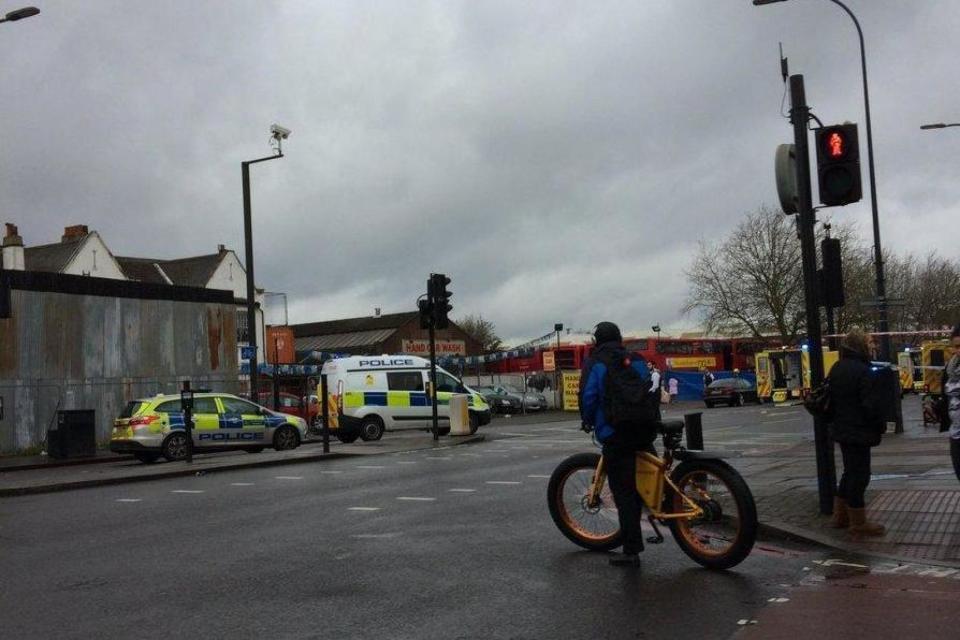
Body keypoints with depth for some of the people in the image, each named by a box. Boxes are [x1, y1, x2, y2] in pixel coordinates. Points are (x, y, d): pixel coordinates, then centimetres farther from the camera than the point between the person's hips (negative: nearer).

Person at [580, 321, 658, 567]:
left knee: (623, 492, -2)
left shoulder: (594, 364, -2)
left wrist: (589, 421, 10)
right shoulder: (637, 360, 13)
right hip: (645, 430, 5)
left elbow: (588, 398, -9)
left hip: (614, 435, -5)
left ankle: (631, 551, -1)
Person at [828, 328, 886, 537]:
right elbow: (871, 404, -20)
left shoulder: (836, 369, 9)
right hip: (858, 431, -9)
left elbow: (830, 401, 17)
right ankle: (858, 524, 4)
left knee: (850, 471, 19)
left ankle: (840, 516, 25)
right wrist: (881, 426, -6)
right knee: (859, 474, -2)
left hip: (842, 430, 9)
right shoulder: (861, 371, -19)